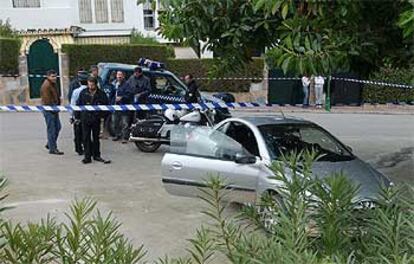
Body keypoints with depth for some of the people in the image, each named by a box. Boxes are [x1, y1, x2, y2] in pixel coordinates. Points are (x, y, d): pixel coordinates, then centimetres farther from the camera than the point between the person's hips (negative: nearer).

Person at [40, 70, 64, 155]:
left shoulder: (53, 84, 15)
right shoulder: (46, 86, -16)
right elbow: (47, 100, -20)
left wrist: (58, 106, 13)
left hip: (54, 109, 10)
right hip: (49, 110, -10)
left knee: (58, 127, 15)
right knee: (51, 129, -5)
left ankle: (49, 144, 29)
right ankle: (52, 149, 1)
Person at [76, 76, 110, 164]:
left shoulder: (101, 94, -1)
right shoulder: (83, 93, 2)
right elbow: (78, 104, 6)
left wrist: (101, 115, -8)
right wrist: (77, 116, 2)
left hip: (96, 119, 0)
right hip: (85, 118, 0)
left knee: (96, 137, 12)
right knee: (86, 138, 1)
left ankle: (96, 155, 23)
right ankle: (87, 157, 6)